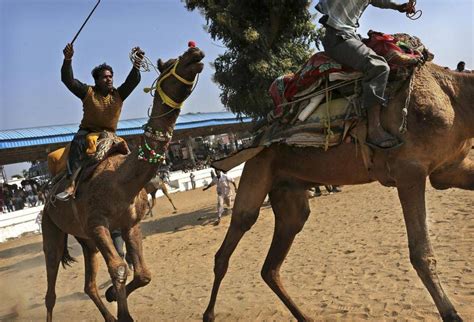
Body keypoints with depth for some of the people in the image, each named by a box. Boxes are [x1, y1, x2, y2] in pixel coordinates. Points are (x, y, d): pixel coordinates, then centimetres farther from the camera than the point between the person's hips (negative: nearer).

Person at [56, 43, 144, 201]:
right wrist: (68, 59, -31)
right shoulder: (88, 92, -4)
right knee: (77, 142, -34)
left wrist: (136, 64, -33)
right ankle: (71, 184, -44)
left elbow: (133, 81, -13)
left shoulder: (118, 94, 1)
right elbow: (68, 80, -14)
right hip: (88, 131, -4)